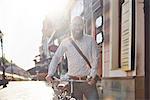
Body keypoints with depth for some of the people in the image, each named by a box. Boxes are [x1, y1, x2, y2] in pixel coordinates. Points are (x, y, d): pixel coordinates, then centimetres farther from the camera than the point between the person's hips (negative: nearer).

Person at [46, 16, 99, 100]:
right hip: (73, 81, 1)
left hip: (88, 80, -1)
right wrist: (50, 74, -5)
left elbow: (95, 58, 1)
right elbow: (56, 57, 7)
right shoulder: (66, 42, 6)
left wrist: (92, 75, -12)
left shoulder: (90, 40, 3)